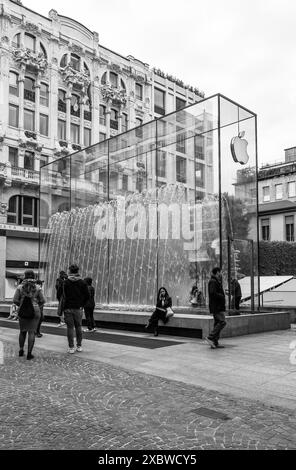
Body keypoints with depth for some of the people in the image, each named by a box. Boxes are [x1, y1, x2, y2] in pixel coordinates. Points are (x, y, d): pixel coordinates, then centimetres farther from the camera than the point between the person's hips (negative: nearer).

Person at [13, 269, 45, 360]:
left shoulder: (20, 287, -4)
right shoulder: (37, 287, -5)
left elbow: (15, 300, -6)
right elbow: (42, 301, -4)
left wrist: (21, 305, 13)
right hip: (34, 312, -1)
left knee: (22, 331, 20)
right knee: (31, 332, 2)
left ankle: (21, 350, 22)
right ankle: (29, 353, 1)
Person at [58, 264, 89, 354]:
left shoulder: (65, 282, -3)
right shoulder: (82, 283, -1)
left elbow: (59, 294, -2)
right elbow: (87, 296, -1)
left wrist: (62, 304, 10)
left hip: (68, 308, -1)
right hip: (78, 308, 1)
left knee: (70, 327, 3)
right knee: (78, 327, 12)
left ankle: (71, 347, 3)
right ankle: (79, 346, 16)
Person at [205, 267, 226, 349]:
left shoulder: (216, 281, 20)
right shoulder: (213, 282, -12)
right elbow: (212, 293, -24)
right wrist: (222, 296, -12)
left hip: (219, 306, 10)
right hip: (216, 306, -10)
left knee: (217, 323, 9)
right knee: (222, 322, -15)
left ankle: (215, 342, 10)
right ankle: (210, 337, -14)